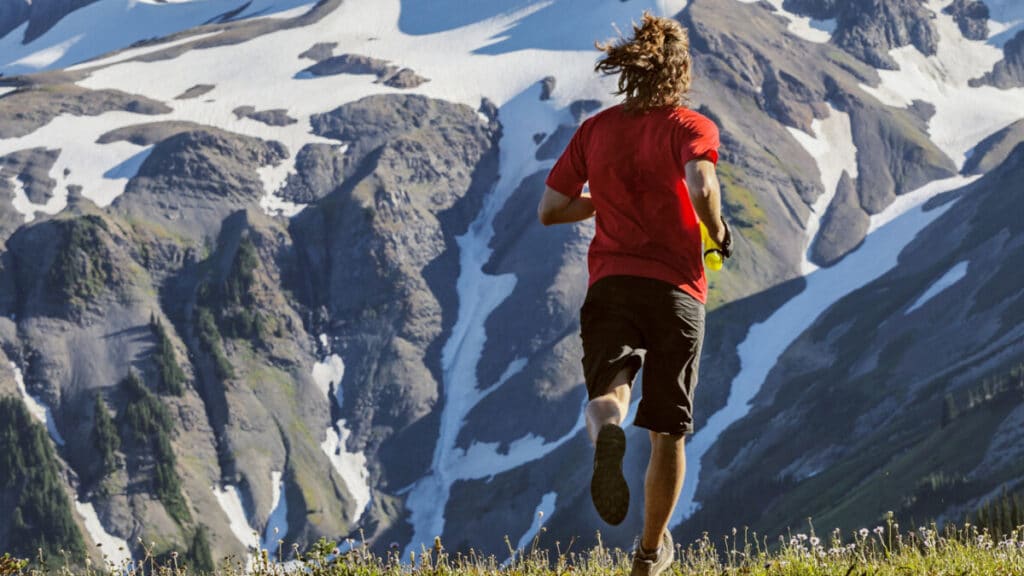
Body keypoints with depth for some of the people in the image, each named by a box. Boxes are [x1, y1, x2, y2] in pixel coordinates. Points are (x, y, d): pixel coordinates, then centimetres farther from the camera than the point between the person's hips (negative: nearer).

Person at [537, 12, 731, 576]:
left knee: (606, 392, -5)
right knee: (667, 428, 12)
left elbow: (549, 210, 10)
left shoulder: (595, 130, 9)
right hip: (677, 289, -1)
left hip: (611, 282, 2)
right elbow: (700, 184, -24)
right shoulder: (691, 127, -3)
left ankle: (608, 435, -45)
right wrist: (719, 233, -6)